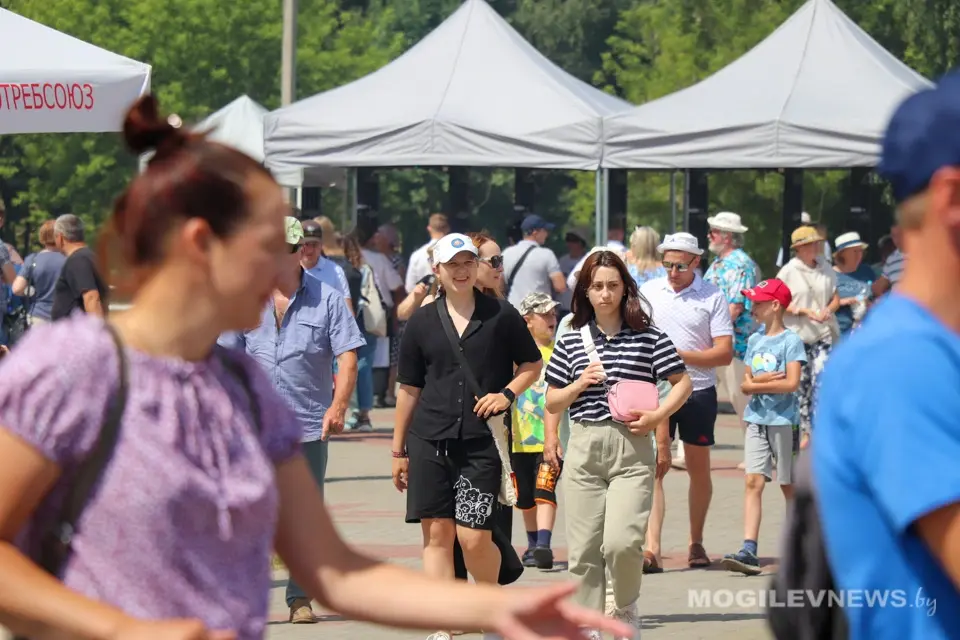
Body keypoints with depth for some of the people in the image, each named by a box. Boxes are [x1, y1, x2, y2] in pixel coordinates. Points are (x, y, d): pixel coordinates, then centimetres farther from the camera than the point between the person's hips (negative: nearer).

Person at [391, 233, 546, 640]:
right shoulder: (422, 322, 7)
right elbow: (409, 389, 12)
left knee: (474, 537, -8)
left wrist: (507, 394, -7)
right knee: (436, 534, 0)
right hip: (429, 441, 2)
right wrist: (398, 450, 13)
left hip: (482, 441, -2)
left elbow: (532, 364, 13)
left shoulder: (501, 316, 3)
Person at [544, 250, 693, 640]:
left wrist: (656, 417, -10)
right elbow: (552, 403, 12)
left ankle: (626, 608, 10)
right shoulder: (571, 341, 9)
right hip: (584, 449, 3)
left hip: (633, 450, -3)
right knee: (584, 549, 3)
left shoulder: (647, 337, 2)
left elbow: (682, 383, 4)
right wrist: (580, 384, -6)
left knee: (621, 542, -17)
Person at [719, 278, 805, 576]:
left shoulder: (791, 341, -6)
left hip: (783, 420, -5)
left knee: (788, 485, 5)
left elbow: (791, 383, -15)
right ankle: (749, 550, -15)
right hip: (757, 419, 5)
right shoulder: (755, 341, 12)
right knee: (753, 481, -7)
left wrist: (757, 383, -8)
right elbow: (746, 385, 9)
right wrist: (764, 380, -11)